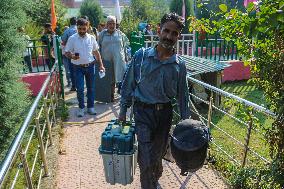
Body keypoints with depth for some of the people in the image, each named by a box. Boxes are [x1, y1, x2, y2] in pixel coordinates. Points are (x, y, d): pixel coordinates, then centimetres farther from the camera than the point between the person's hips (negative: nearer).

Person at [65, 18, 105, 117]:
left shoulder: (91, 38, 1)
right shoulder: (72, 39, -6)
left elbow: (96, 52, 8)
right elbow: (66, 52, -4)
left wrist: (101, 65, 3)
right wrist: (72, 56, -26)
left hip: (90, 66, 2)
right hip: (78, 67, -2)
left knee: (91, 88, 10)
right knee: (80, 89, 0)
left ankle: (91, 107, 24)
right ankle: (81, 108, 17)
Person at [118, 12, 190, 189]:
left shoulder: (180, 65, -2)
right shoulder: (141, 55, -8)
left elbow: (183, 94, 7)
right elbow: (128, 84, -1)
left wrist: (186, 121, 8)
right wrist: (123, 111, 1)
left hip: (165, 112, 3)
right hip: (143, 111, -2)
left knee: (159, 153, 19)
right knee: (146, 158, -5)